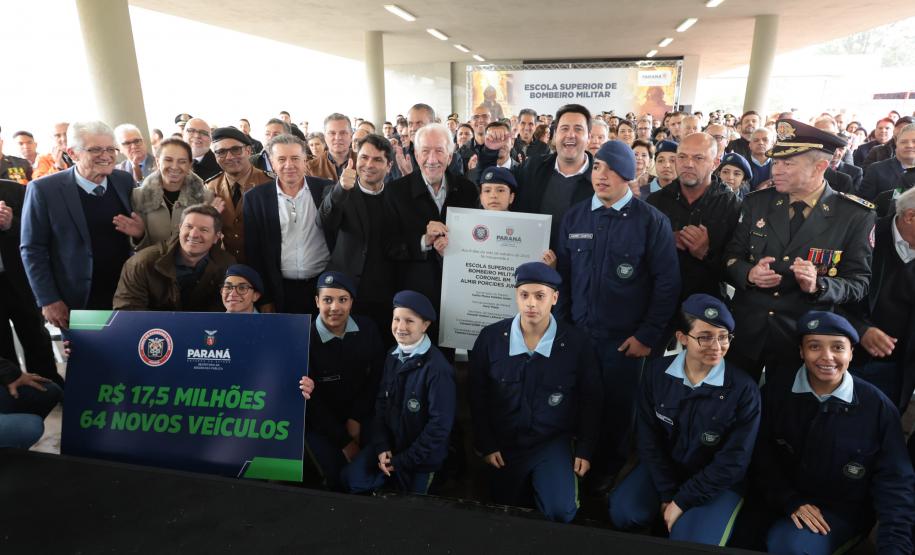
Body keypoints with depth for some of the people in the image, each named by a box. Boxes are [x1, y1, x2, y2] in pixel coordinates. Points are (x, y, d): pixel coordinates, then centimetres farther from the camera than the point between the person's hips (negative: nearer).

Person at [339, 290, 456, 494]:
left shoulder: (438, 368, -23)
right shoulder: (393, 356, -1)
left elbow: (440, 424, -21)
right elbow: (381, 402, 5)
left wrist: (402, 461, -15)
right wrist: (381, 446, -7)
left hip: (420, 457, -5)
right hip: (389, 443, 5)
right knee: (349, 479, -5)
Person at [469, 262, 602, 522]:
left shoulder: (577, 343, -13)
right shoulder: (490, 337, -12)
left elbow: (590, 400, -1)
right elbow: (477, 396, -2)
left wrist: (585, 450, -2)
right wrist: (485, 444, -3)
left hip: (554, 443, -1)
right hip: (503, 442, 2)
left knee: (560, 511, -20)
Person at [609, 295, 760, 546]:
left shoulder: (744, 389, -19)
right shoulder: (657, 372, -11)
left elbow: (732, 463, -16)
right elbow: (648, 438, -4)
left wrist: (682, 501, -15)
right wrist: (667, 494, -9)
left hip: (718, 482, -2)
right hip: (664, 468, 3)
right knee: (623, 513, -18)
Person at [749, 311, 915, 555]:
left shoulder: (878, 407, -11)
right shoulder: (775, 393, -8)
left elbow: (895, 482, -9)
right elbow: (761, 459, -2)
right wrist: (791, 502, -14)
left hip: (843, 509, -2)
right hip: (783, 505, 2)